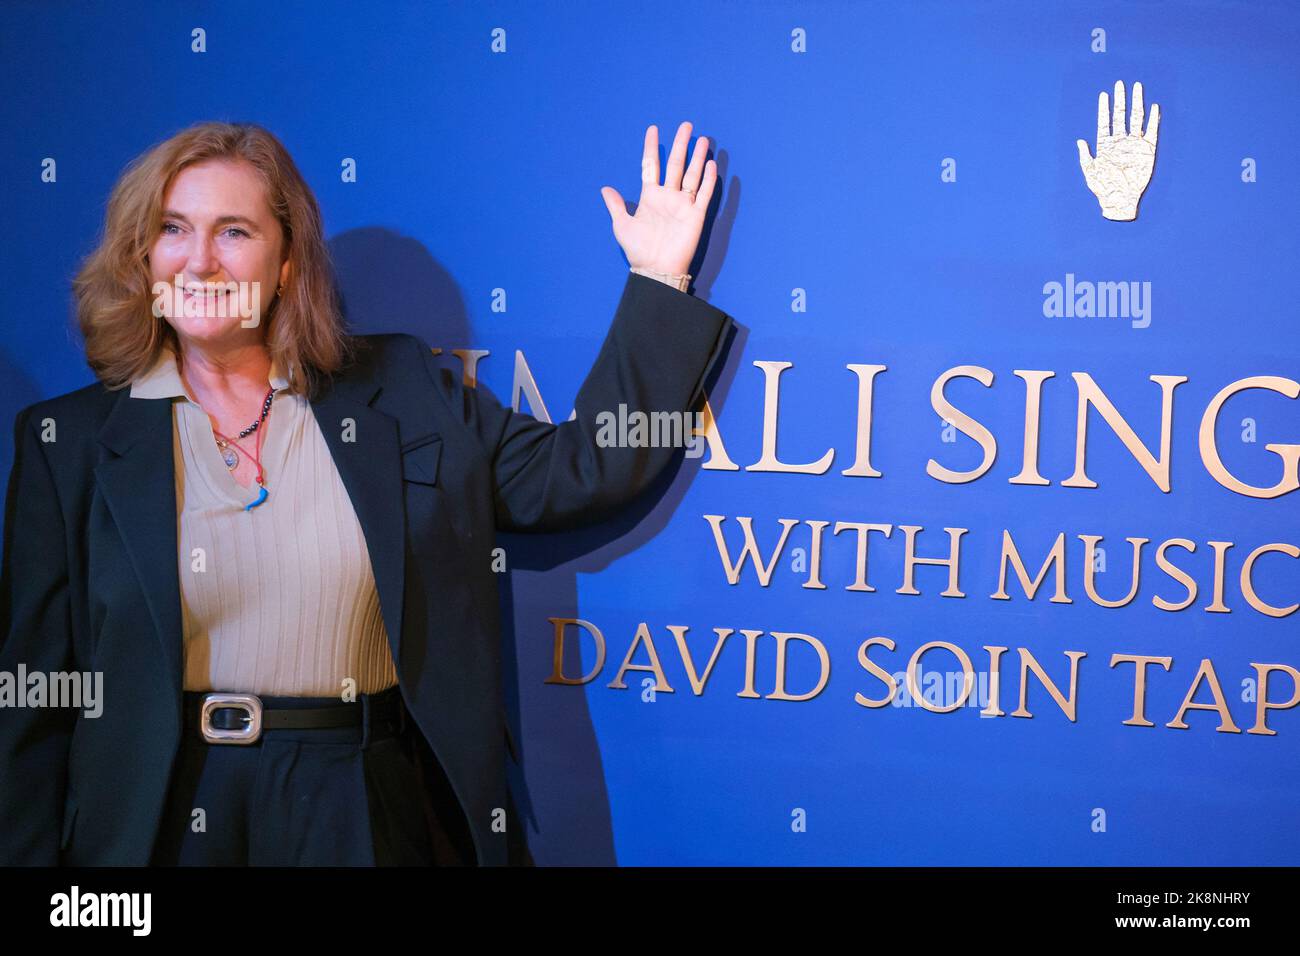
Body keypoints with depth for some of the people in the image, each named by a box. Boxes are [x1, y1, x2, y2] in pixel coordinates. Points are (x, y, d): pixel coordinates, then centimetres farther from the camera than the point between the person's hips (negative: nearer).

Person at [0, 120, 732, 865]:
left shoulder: (397, 392, 4)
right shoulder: (69, 441, 0)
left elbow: (583, 472, -2)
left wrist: (657, 278, -3)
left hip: (364, 818, 1)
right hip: (156, 815, 0)